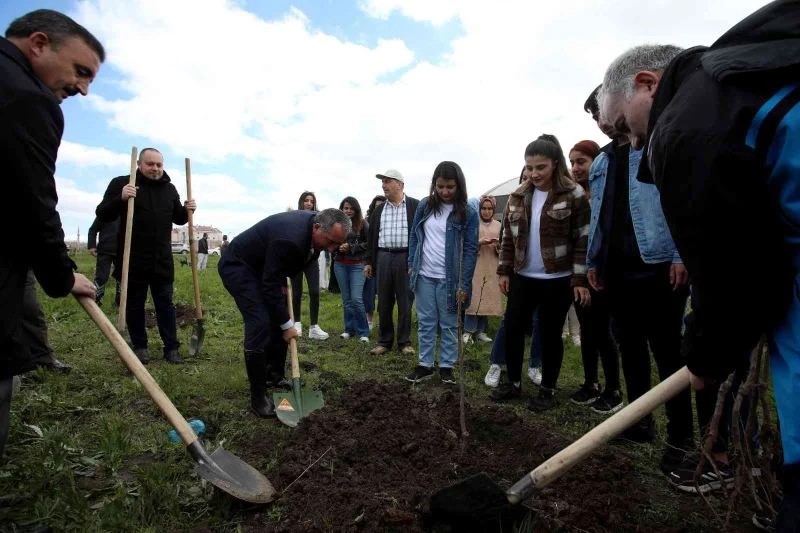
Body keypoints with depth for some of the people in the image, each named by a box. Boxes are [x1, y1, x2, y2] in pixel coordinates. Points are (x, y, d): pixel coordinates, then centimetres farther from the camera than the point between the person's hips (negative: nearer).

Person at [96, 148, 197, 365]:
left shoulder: (169, 189, 11)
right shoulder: (121, 183, -3)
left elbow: (178, 219, 20)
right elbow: (102, 214, -6)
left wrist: (187, 210, -2)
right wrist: (120, 199, -24)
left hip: (162, 259, 3)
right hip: (133, 258, -3)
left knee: (165, 303, 6)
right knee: (135, 304, 7)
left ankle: (171, 348, 11)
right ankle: (139, 347, 20)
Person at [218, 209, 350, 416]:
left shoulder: (317, 223, -11)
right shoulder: (289, 239, -37)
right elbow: (271, 286, -28)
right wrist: (287, 324, -21)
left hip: (263, 267, 9)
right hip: (238, 267, -9)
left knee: (278, 321, 9)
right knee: (260, 325, -18)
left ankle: (275, 377, 26)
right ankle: (258, 397, -7)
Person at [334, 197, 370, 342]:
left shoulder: (363, 224, -4)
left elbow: (369, 243, -7)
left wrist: (350, 247, -14)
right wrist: (337, 247, -10)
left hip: (357, 265, -3)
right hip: (340, 265, 4)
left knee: (356, 299, -9)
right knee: (346, 300, 11)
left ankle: (363, 332, 4)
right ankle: (349, 329, 24)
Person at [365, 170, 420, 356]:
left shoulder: (415, 206, -1)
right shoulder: (379, 209, 12)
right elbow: (372, 236, 15)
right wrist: (369, 262, 10)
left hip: (406, 258, -4)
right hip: (383, 257, 4)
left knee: (405, 302, 4)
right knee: (384, 302, 8)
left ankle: (404, 341, 16)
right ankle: (384, 341, 19)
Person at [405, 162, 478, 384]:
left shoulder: (468, 212, -7)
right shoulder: (424, 205, 3)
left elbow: (471, 249, -8)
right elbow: (414, 237, 10)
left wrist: (464, 284, -12)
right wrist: (411, 265, 4)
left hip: (449, 279, -3)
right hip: (424, 276, 3)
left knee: (449, 325, 9)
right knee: (426, 323, 11)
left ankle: (446, 366, 22)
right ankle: (425, 364, 23)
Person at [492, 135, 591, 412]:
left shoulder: (573, 195, -8)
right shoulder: (518, 197, 6)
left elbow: (583, 240, -9)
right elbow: (508, 237, 10)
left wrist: (580, 279, -12)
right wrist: (504, 271, 6)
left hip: (558, 280, -4)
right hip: (522, 278, 5)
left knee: (550, 334, 6)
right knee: (512, 329, 7)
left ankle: (548, 390, 24)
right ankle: (514, 382, 25)